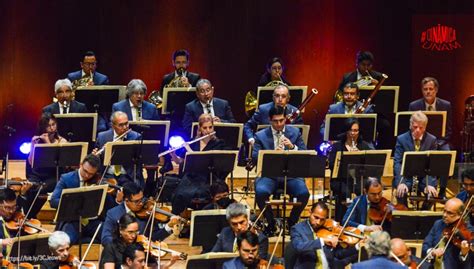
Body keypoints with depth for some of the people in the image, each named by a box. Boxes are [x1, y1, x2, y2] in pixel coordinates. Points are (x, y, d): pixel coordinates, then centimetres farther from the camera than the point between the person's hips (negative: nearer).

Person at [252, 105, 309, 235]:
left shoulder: (295, 132, 10)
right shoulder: (260, 136, 4)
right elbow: (255, 158, -5)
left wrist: (292, 147, -14)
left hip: (291, 174, 1)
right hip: (269, 174, -1)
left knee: (304, 193, -28)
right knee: (261, 192, -33)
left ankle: (292, 221, 1)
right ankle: (271, 223, -6)